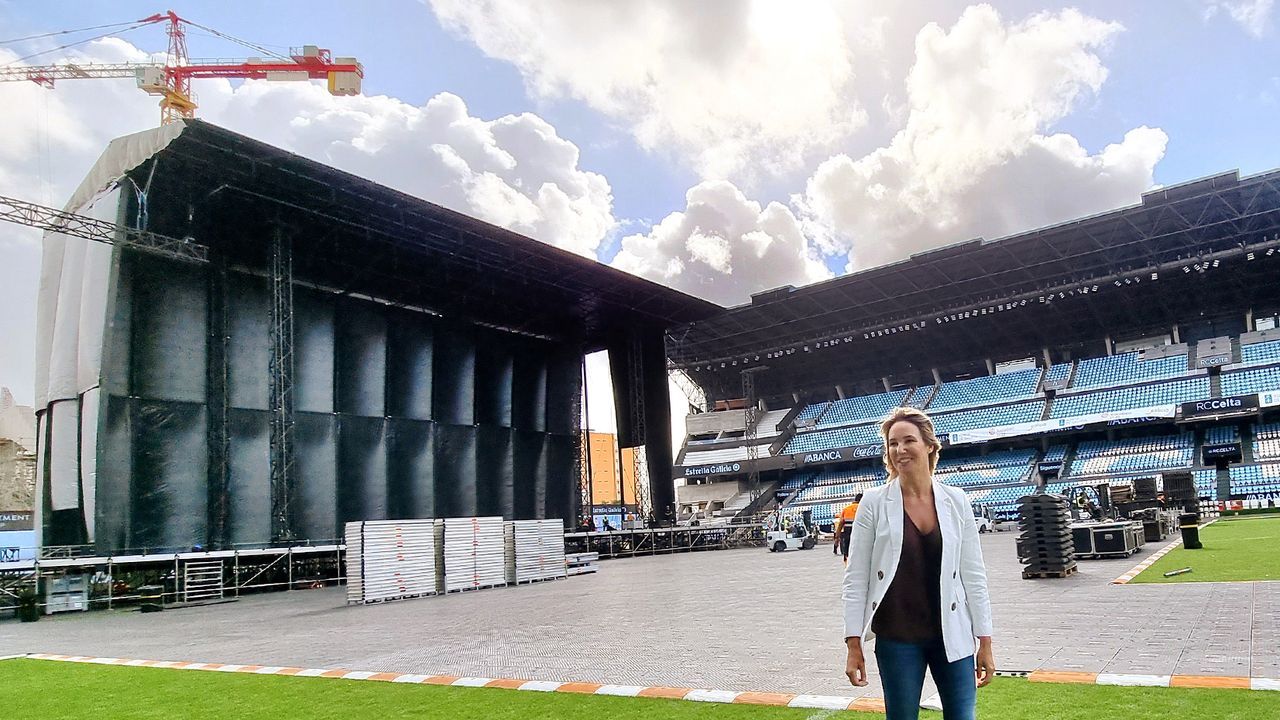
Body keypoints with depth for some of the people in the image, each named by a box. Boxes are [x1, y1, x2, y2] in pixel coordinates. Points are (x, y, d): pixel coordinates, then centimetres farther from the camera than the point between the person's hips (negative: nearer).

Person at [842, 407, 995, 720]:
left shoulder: (955, 501, 1)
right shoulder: (874, 503, -5)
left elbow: (973, 575, 5)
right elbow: (856, 578, -4)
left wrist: (985, 641, 4)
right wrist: (854, 644, -6)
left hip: (951, 634, 2)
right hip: (896, 638, -1)